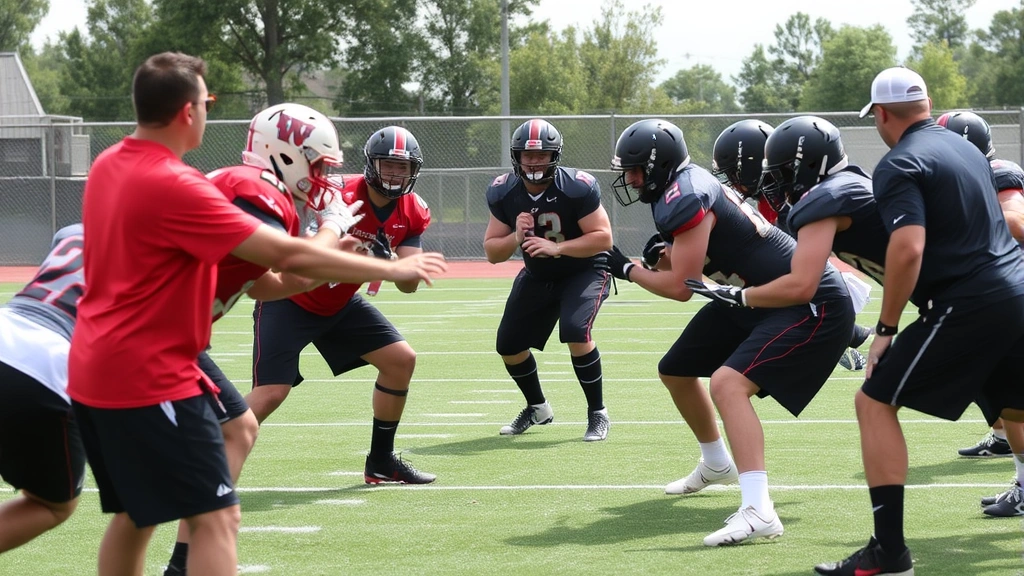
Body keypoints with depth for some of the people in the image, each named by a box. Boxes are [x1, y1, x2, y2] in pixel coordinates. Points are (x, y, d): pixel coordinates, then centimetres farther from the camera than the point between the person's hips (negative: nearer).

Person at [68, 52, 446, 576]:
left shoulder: (107, 166, 6)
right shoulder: (173, 186, -19)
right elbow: (286, 256, -19)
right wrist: (392, 270, -10)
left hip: (94, 374, 9)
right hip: (150, 379, -9)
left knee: (136, 513, 19)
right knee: (217, 518, -6)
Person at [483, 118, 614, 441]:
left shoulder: (577, 188, -25)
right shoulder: (503, 193, -13)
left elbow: (603, 238, -25)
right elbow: (492, 253, -8)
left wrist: (557, 248, -36)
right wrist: (515, 237, -29)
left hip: (584, 271, -5)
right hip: (537, 277, 5)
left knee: (576, 332, -28)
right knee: (509, 345, 3)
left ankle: (598, 414, -10)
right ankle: (537, 408, 31)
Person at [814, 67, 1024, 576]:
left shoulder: (899, 165, -7)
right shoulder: (965, 148, 18)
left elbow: (908, 249, -19)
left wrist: (884, 330, -11)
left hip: (969, 302, -8)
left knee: (875, 402, -2)